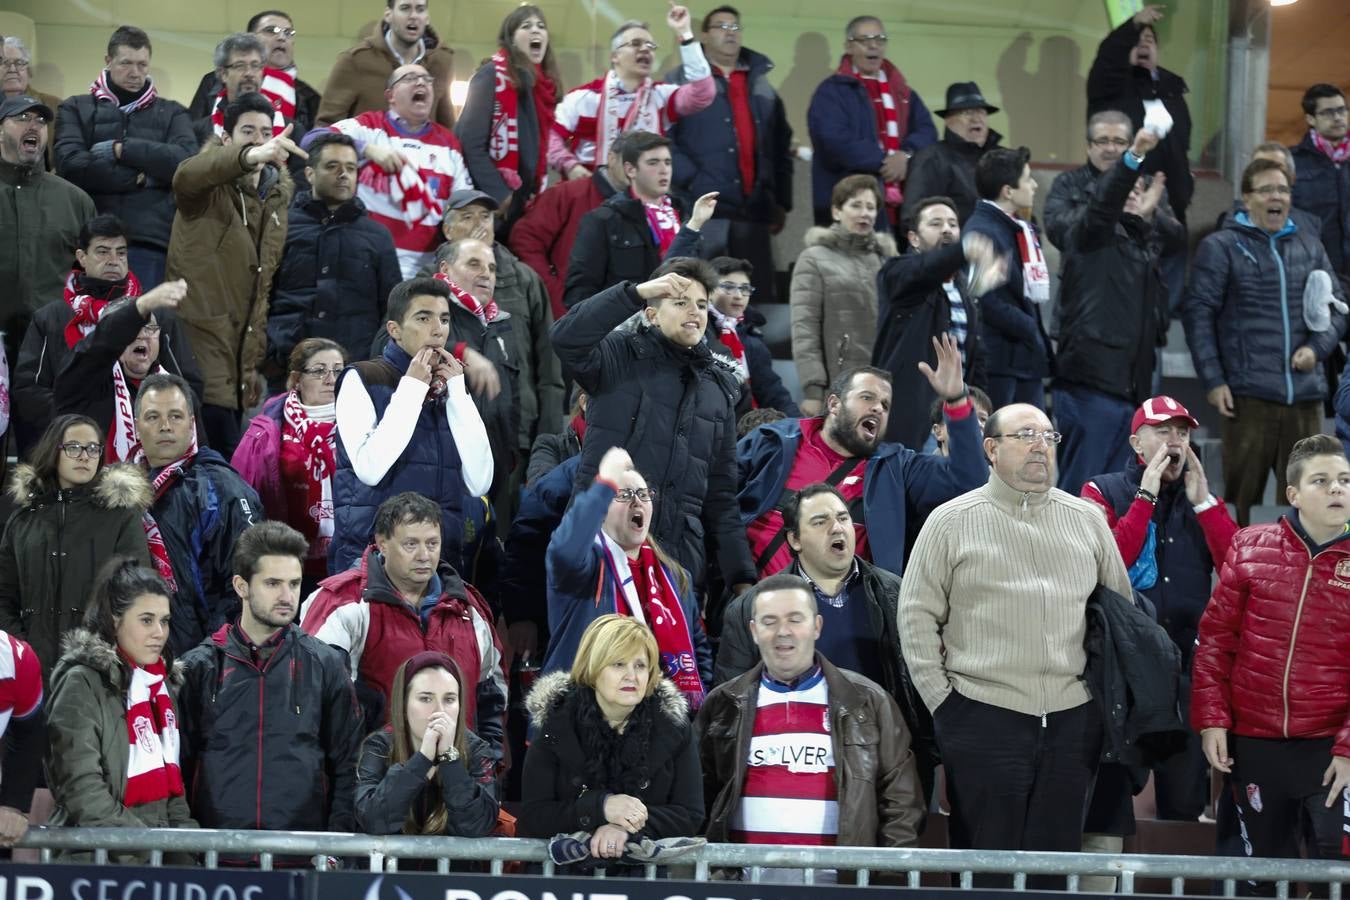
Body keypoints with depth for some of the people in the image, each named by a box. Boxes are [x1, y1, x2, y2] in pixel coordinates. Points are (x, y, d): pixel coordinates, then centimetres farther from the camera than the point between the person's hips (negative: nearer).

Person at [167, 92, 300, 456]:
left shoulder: (276, 198, 15)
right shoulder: (213, 186, -5)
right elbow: (185, 177, -32)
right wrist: (250, 156, -48)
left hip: (241, 350, 7)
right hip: (199, 339, -7)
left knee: (228, 450, 7)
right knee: (226, 457, -16)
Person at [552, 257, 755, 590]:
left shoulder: (719, 385, 18)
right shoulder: (620, 356, 3)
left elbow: (721, 491, 19)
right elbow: (566, 338, -20)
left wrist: (741, 574, 13)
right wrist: (636, 292, -20)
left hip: (680, 553, 5)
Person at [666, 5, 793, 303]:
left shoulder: (761, 84, 18)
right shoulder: (681, 82, 3)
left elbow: (781, 146, 19)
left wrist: (782, 201, 12)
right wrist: (690, 180, -15)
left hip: (753, 211, 5)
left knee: (759, 296, 5)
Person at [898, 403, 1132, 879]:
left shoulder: (1088, 519, 11)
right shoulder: (951, 522, 1)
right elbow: (918, 616, 2)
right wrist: (941, 698, -4)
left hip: (1072, 716, 3)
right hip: (983, 717, -3)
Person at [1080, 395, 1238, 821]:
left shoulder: (1202, 502, 14)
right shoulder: (1103, 492, 2)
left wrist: (1203, 501, -6)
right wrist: (1146, 497, -13)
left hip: (1186, 662, 4)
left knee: (1185, 799, 8)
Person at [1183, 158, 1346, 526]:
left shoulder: (1310, 247, 15)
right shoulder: (1221, 247, 2)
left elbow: (1337, 306, 18)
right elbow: (1198, 314, -2)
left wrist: (1317, 348, -2)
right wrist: (1212, 381, -10)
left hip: (1305, 395, 4)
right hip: (1248, 394, -4)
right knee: (1243, 497, 0)